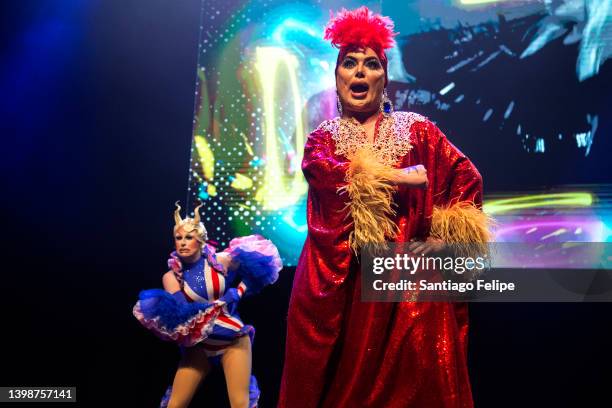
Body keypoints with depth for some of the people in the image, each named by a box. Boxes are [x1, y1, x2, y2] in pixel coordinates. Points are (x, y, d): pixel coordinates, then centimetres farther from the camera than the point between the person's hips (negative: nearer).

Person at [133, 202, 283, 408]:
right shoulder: (171, 277, -2)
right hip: (199, 346, 2)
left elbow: (255, 263, 6)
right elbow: (178, 311, -13)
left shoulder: (220, 261, -4)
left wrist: (239, 291, -6)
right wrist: (219, 305, -18)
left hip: (234, 341, -1)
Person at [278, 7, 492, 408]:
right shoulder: (322, 139, 11)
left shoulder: (417, 130, 10)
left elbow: (469, 179, 5)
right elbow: (324, 173, -12)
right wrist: (402, 176, -13)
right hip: (341, 280, 0)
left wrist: (443, 237, -7)